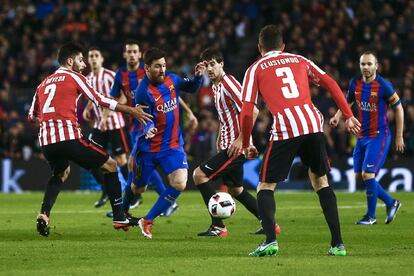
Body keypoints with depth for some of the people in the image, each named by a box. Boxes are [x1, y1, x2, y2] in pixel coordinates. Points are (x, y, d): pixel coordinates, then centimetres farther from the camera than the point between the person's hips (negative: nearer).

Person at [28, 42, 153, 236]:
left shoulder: (44, 83, 22)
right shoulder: (73, 77, 6)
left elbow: (32, 116, 26)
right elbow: (99, 100, 2)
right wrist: (131, 111, 6)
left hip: (46, 140, 6)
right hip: (68, 137, -6)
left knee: (61, 173, 34)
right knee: (110, 166, 10)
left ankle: (44, 214, 10)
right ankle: (119, 218, 6)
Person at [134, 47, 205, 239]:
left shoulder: (171, 79, -2)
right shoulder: (143, 92, -20)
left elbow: (191, 88, 18)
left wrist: (198, 76, -3)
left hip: (172, 145, 4)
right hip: (148, 147, -4)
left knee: (179, 184, -17)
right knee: (138, 189, 12)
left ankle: (147, 221, -3)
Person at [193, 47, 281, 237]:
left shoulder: (229, 83, -17)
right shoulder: (216, 86, 13)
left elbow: (251, 111, -24)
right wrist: (220, 138, 19)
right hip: (228, 144, 10)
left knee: (200, 175, -12)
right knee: (235, 189, 19)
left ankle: (218, 226, -10)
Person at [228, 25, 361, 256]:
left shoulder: (255, 69, 14)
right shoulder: (299, 60, 23)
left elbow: (247, 112, 7)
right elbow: (330, 84, 14)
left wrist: (245, 142, 19)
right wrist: (348, 116, 15)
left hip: (285, 129, -3)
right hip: (312, 123, 3)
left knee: (266, 187, 8)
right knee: (320, 181, 18)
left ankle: (270, 240, -13)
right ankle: (338, 244, 10)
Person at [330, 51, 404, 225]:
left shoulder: (384, 86, -14)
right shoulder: (355, 83, 2)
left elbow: (399, 109, -5)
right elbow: (347, 102, 19)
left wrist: (399, 137, -3)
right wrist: (338, 116, -2)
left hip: (379, 136, -7)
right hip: (362, 136, 7)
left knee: (367, 174, -15)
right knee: (359, 176, 7)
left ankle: (371, 216, 1)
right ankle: (391, 203, 24)